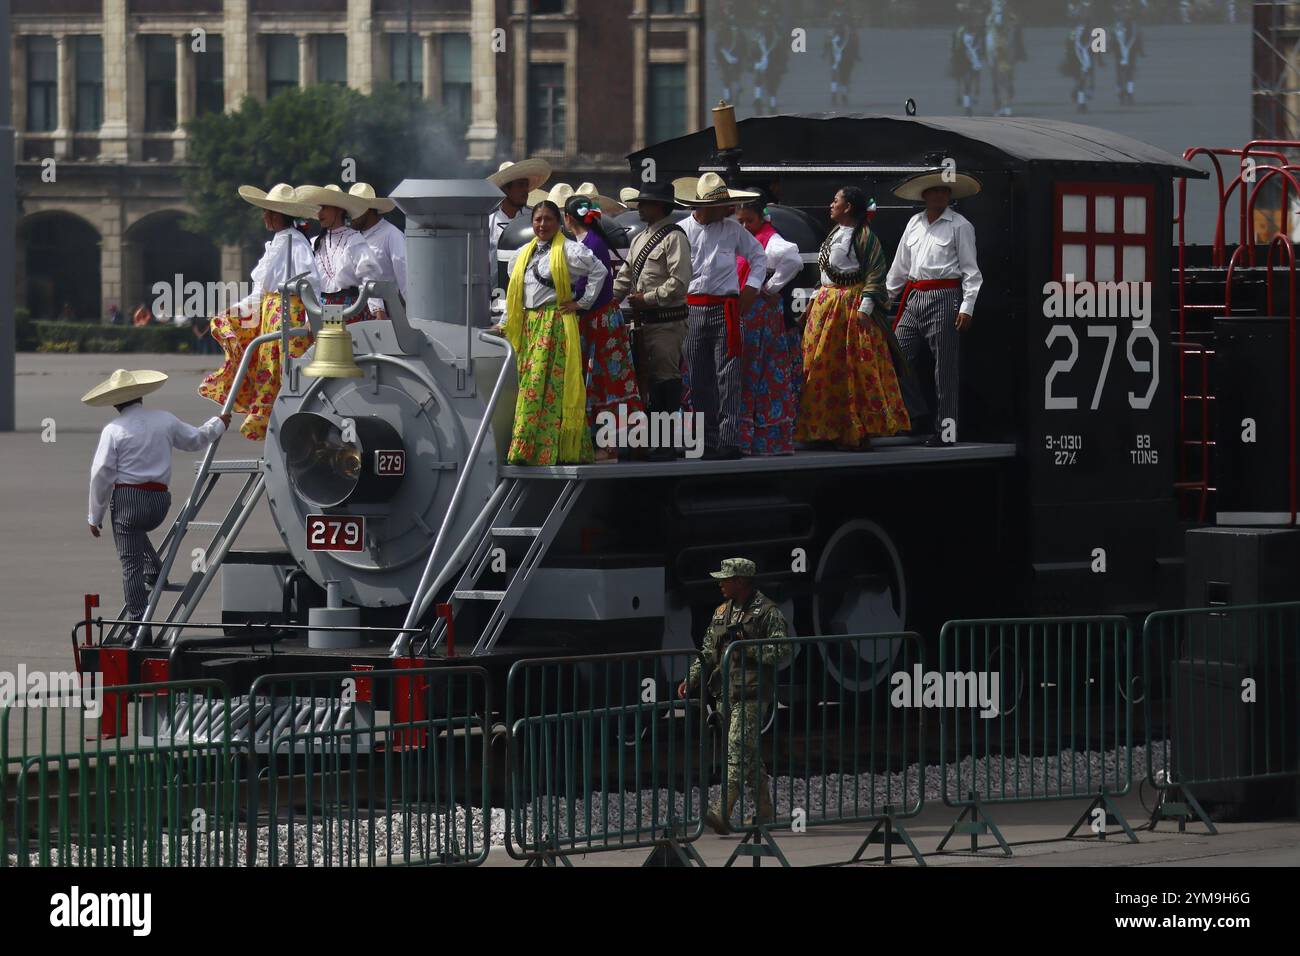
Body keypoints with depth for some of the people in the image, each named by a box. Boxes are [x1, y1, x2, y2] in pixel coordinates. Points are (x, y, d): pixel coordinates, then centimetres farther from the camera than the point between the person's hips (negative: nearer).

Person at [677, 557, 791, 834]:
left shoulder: (767, 612, -6)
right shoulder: (722, 612, 18)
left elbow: (783, 650, -12)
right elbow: (708, 652, 20)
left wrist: (748, 650, -18)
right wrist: (691, 679, 7)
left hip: (751, 694, -8)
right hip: (726, 693, 8)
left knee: (738, 750, -16)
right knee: (750, 753, 12)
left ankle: (724, 814, -25)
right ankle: (764, 811, 20)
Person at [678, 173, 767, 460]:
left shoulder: (732, 229, 5)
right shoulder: (682, 231, 1)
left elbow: (759, 257, 18)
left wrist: (751, 288, 7)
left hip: (725, 309, -1)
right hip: (691, 310, 1)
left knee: (727, 377, -7)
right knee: (698, 380, 5)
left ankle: (729, 441, -9)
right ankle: (707, 441, 11)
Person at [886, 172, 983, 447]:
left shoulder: (960, 225, 1)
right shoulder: (915, 223, 15)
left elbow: (970, 270, -2)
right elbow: (900, 266, 22)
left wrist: (967, 307, -9)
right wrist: (886, 297, 22)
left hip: (944, 297, -5)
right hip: (914, 298, 5)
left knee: (945, 367, -3)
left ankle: (945, 429, 1)